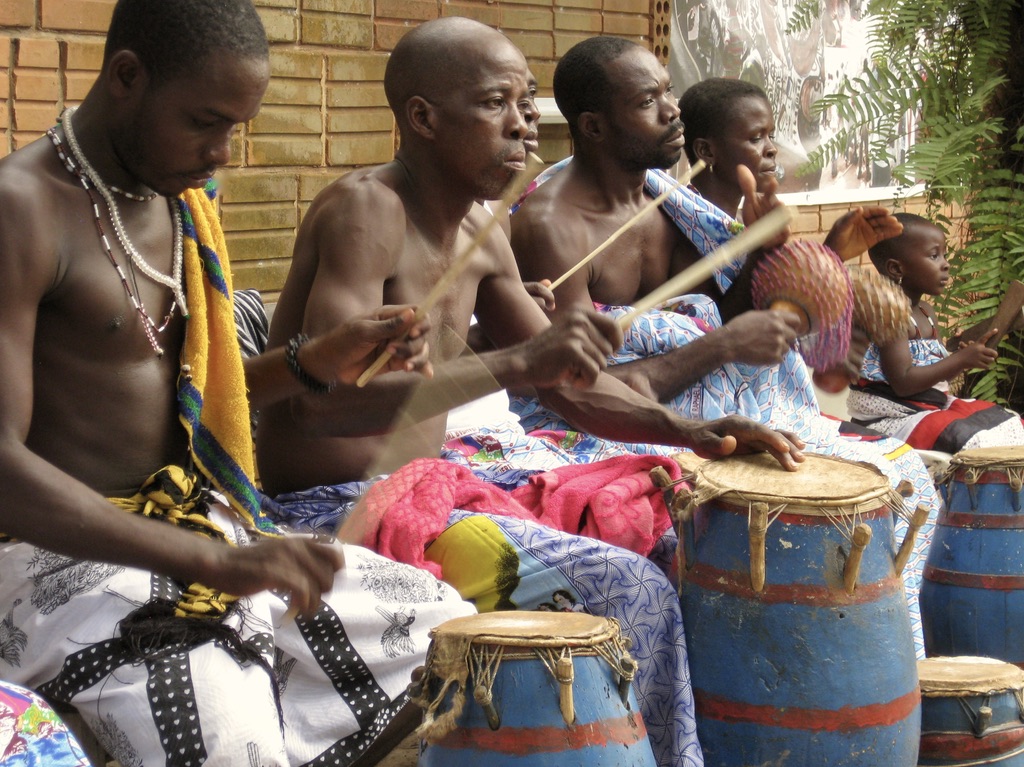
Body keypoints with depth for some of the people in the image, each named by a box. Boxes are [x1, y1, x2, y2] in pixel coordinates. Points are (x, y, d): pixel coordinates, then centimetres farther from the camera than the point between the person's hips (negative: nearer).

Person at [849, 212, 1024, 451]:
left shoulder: (926, 313, 11)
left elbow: (937, 374, 16)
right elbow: (903, 382, -25)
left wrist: (969, 357, -4)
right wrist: (961, 359, -25)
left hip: (936, 404, 10)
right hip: (895, 415, -10)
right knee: (970, 440, -26)